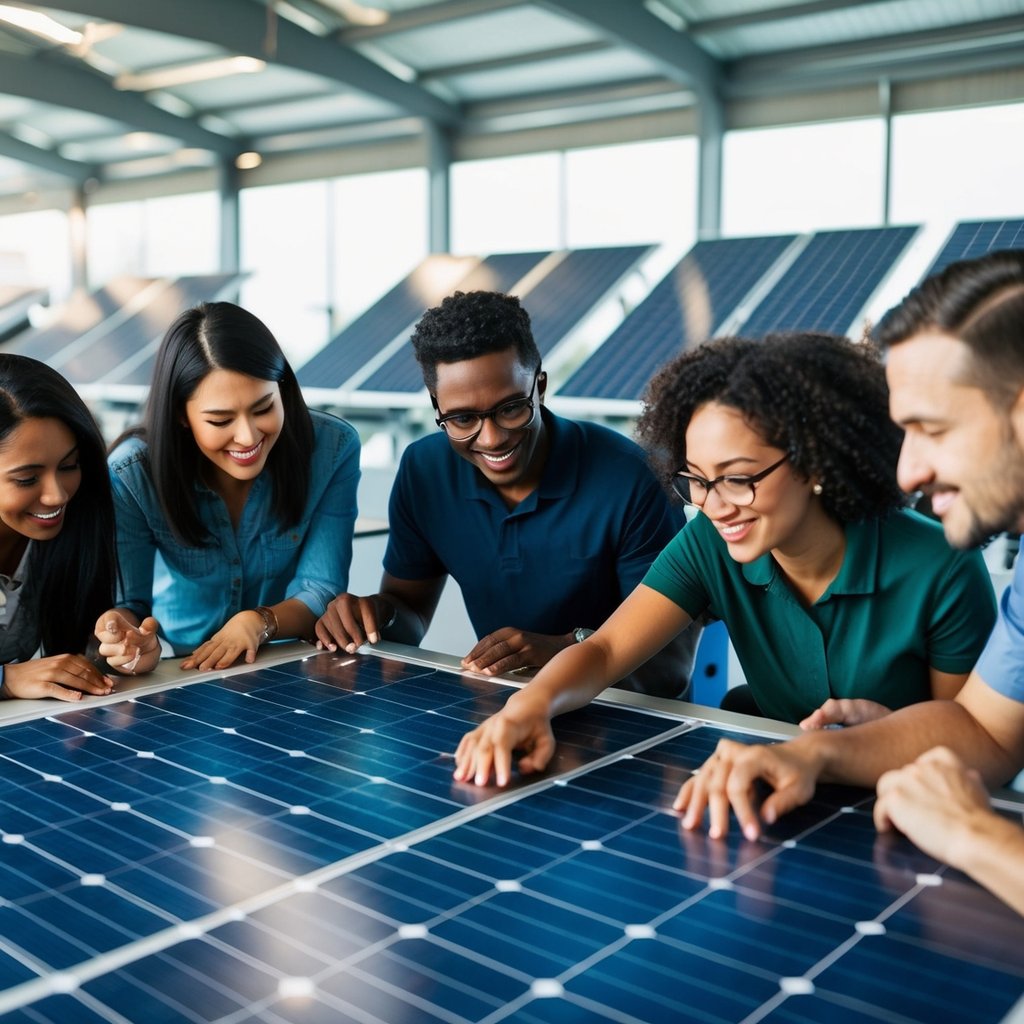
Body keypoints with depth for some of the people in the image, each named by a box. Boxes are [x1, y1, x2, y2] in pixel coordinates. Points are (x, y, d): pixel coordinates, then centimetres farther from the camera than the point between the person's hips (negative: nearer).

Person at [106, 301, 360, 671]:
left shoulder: (333, 449, -16)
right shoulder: (131, 474, -17)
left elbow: (321, 590, -13)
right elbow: (128, 603, -10)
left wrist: (259, 622, -32)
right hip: (177, 675, 0)